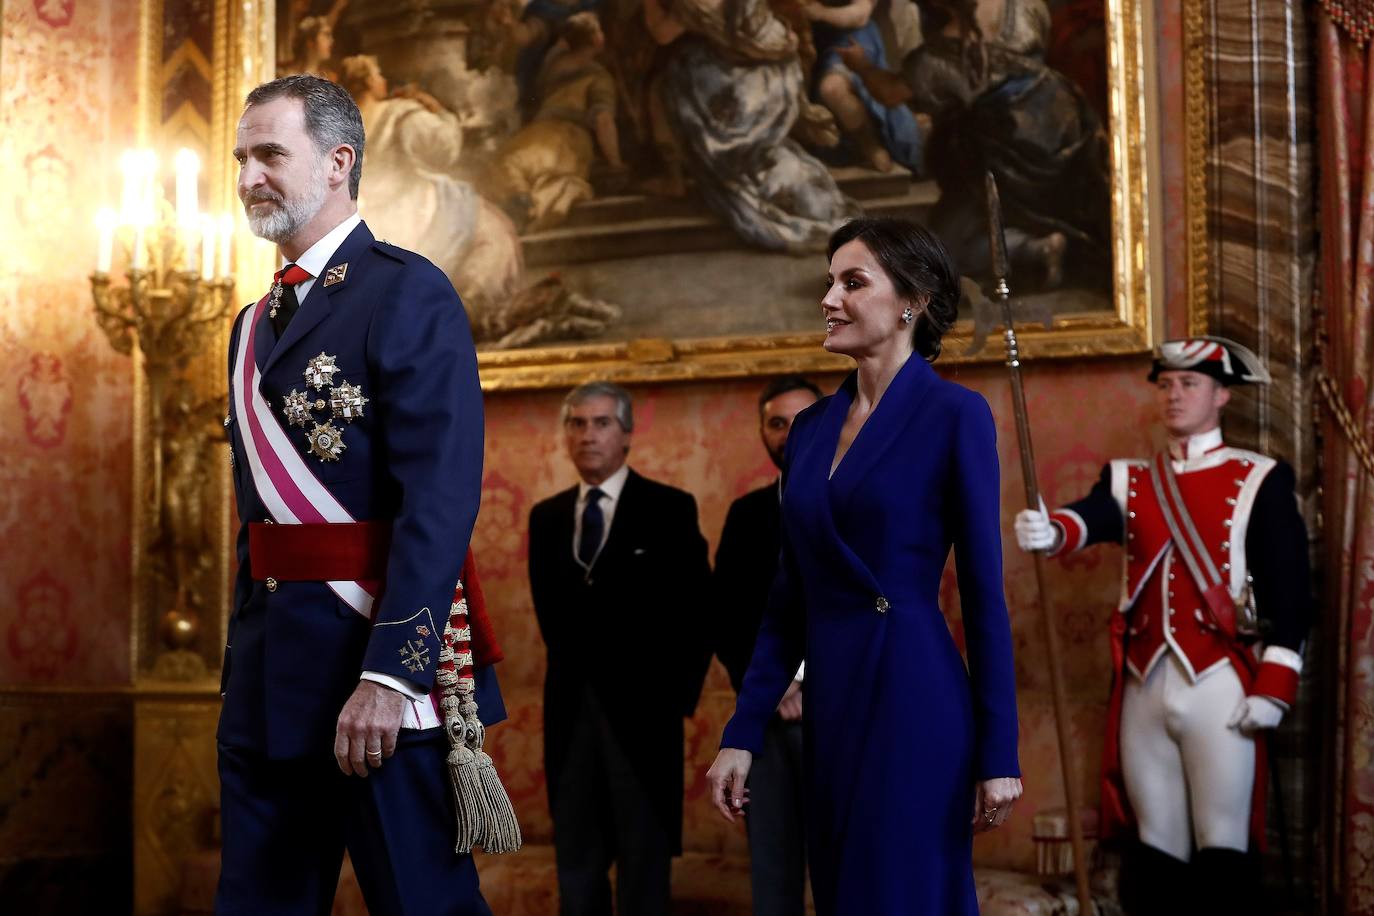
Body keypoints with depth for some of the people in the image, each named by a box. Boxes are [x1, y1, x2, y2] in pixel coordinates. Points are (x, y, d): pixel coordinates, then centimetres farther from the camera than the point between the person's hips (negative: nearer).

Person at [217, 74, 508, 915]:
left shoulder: (409, 293, -8)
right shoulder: (255, 325, 18)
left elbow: (442, 498, -18)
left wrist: (388, 674, -25)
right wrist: (243, 671, 19)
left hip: (378, 656, -8)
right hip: (268, 685, 8)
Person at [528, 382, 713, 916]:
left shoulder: (669, 510, -4)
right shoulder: (546, 517, 10)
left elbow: (699, 606, -5)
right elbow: (549, 608, 14)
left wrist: (680, 691, -8)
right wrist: (571, 669, 5)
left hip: (640, 707, -4)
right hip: (570, 708, 4)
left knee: (644, 858, 4)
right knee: (575, 858, 11)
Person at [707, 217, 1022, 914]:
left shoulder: (953, 414, -6)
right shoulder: (810, 428, 12)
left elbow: (983, 590, -8)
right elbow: (789, 599, 13)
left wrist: (998, 754, -9)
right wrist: (742, 734, 8)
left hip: (914, 699, -6)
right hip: (828, 702, 7)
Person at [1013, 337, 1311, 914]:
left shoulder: (1261, 481, 1)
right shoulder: (1128, 480, 11)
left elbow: (1290, 591, -4)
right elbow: (1092, 517, -11)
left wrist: (1274, 688, -11)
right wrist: (1049, 531, -35)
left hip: (1220, 686, -4)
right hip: (1142, 686, 4)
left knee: (1223, 850, 0)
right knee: (1154, 850, 10)